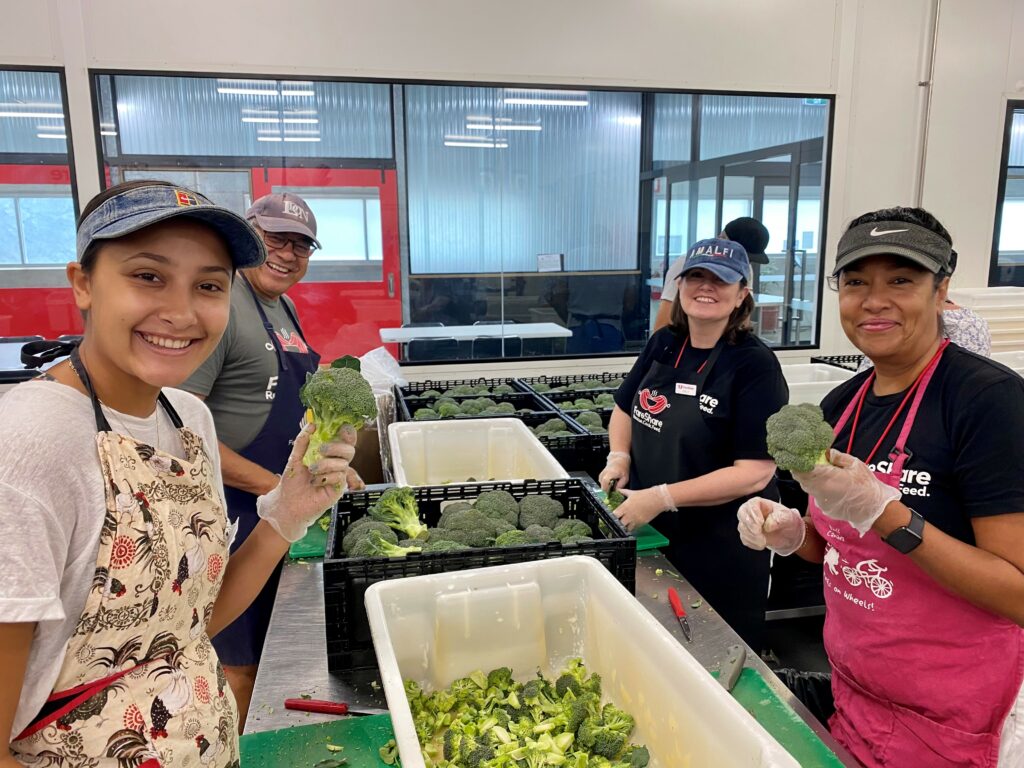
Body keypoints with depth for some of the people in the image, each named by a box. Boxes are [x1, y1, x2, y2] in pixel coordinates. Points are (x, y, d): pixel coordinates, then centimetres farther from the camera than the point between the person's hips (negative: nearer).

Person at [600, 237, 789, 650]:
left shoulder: (755, 365, -18)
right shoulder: (664, 344, 1)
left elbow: (755, 472, -22)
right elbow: (625, 408, 16)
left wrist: (662, 498, -25)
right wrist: (619, 457, -3)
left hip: (722, 552, -5)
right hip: (650, 536, 6)